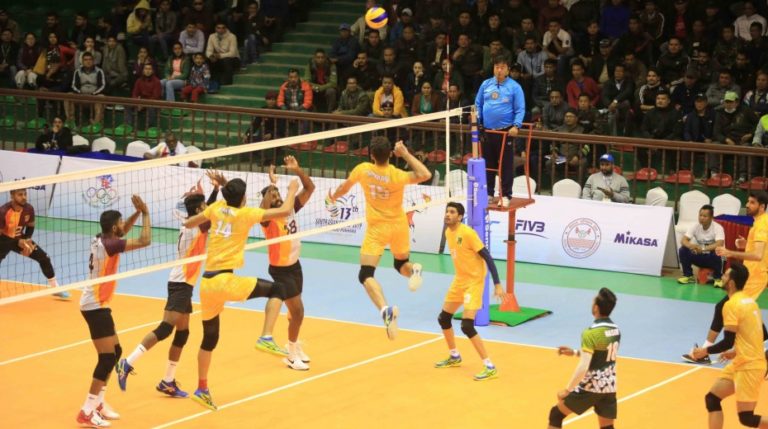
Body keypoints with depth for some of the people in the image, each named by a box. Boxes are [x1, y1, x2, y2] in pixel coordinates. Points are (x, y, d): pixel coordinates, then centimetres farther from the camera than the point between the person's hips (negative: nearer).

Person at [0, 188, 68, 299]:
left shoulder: (29, 209, -15)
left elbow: (30, 226, 5)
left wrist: (27, 240, -13)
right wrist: (18, 243, -32)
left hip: (20, 239, 5)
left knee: (44, 258, 1)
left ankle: (55, 288, 18)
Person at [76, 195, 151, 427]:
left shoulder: (101, 239, 4)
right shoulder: (109, 245, -21)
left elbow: (123, 231, 24)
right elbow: (145, 240, -25)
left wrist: (138, 212, 9)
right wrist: (146, 213, -13)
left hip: (97, 304, 10)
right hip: (95, 306, -10)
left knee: (115, 352, 16)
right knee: (108, 357, -10)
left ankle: (98, 403, 22)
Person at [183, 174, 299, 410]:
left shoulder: (217, 208, 10)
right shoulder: (246, 214, -4)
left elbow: (189, 223, 21)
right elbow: (285, 210, -2)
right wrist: (292, 190, 14)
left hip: (206, 283, 7)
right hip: (225, 280, -7)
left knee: (209, 338, 18)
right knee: (277, 289, 1)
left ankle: (202, 389, 24)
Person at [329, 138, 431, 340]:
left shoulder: (363, 170, -12)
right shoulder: (397, 175, -17)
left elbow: (345, 187, 7)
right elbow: (426, 174, -7)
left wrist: (333, 199, 28)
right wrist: (406, 154, -6)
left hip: (376, 228, -2)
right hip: (398, 226, 2)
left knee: (366, 275, -7)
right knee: (402, 264, 26)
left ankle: (386, 309, -34)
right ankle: (414, 270, -13)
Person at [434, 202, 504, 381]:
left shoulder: (468, 233, -21)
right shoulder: (448, 232, 4)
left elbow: (487, 257, -20)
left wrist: (497, 284, -24)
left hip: (474, 282, -9)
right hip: (459, 281, 9)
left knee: (467, 326, -18)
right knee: (443, 318, 16)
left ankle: (490, 367, -12)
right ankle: (454, 357, 38)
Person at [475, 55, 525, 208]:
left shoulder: (514, 87, -4)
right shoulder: (486, 85, 8)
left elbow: (520, 109, -5)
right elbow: (478, 104, 13)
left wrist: (516, 126, -19)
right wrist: (477, 123, 3)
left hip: (506, 131, -4)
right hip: (487, 131, 4)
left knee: (506, 164, -1)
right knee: (488, 163, 11)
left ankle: (505, 195, 6)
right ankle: (488, 193, 21)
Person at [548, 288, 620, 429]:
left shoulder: (591, 333, -20)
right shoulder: (616, 330, 4)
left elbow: (583, 367, -24)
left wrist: (567, 390, -17)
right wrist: (575, 352, 20)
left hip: (590, 387, -6)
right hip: (609, 388, 6)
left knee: (556, 414, 11)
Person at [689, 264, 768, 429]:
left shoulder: (731, 305, -17)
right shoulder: (749, 301, 9)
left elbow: (728, 342, -19)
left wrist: (705, 351, -4)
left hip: (748, 366, -9)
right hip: (741, 363, 9)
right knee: (712, 398, 9)